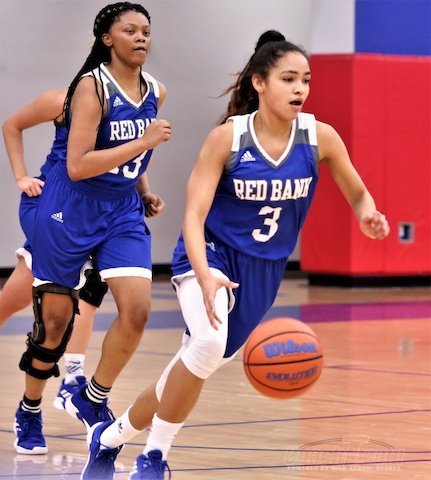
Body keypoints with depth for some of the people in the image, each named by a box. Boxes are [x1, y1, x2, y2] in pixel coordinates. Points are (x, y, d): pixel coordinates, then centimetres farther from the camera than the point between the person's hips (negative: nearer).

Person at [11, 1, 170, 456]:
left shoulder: (156, 92, 2)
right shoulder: (91, 86, -17)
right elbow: (77, 165, -26)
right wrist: (143, 143, -27)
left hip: (122, 213, 5)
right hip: (70, 212, -5)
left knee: (137, 309, -12)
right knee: (55, 319, 4)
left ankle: (93, 399, 9)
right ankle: (29, 410, 26)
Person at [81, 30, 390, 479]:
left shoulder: (320, 137, -10)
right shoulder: (226, 138, -18)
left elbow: (359, 196, 3)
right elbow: (194, 215, -21)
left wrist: (368, 216, -22)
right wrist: (205, 275, -39)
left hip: (263, 269, 4)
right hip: (210, 254, -4)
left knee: (195, 364, 8)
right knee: (208, 343, -31)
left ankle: (109, 438, 30)